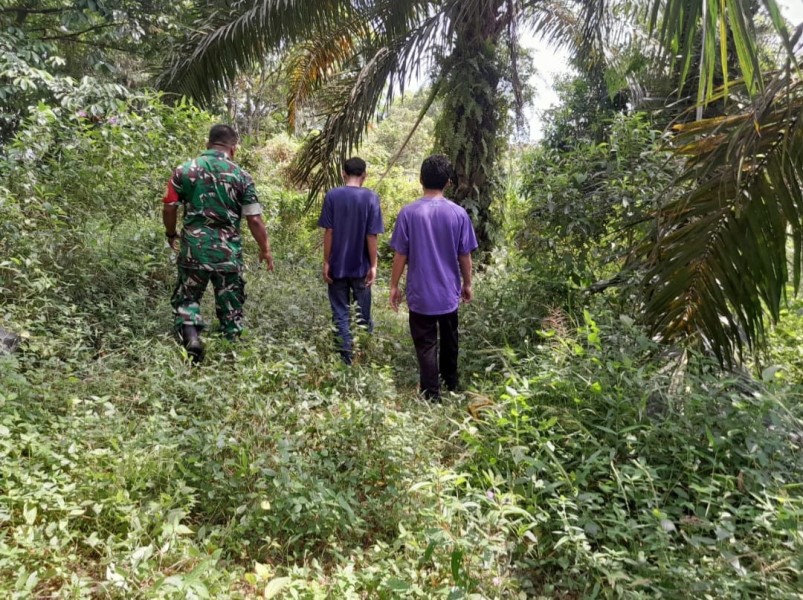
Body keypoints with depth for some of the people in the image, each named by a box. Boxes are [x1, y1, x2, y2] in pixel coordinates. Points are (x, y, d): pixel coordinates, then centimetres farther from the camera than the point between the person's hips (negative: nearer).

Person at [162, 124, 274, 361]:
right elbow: (254, 219, -3)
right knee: (230, 307, 11)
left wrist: (171, 235, 21)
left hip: (193, 249, 1)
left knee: (186, 299, 14)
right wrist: (265, 249, 8)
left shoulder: (185, 170, 2)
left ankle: (190, 337, -9)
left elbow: (169, 208, 4)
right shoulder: (241, 176, -1)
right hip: (229, 253, 0)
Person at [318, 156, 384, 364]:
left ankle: (346, 359, 7)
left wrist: (326, 262, 0)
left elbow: (328, 232, -6)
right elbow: (371, 235, -8)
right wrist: (373, 265, -2)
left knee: (340, 314, 7)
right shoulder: (371, 198, -7)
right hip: (360, 266, 0)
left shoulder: (332, 195, -5)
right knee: (363, 313, 16)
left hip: (337, 265, 0)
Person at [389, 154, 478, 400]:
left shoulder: (409, 212, -11)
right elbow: (465, 256, -1)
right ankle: (451, 384, 40)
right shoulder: (459, 214, -7)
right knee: (449, 340, 22)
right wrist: (467, 284, 13)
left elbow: (400, 255, -8)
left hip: (420, 294, -2)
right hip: (449, 291, 3)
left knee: (426, 346, 6)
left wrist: (394, 286, 4)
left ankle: (432, 396, 9)